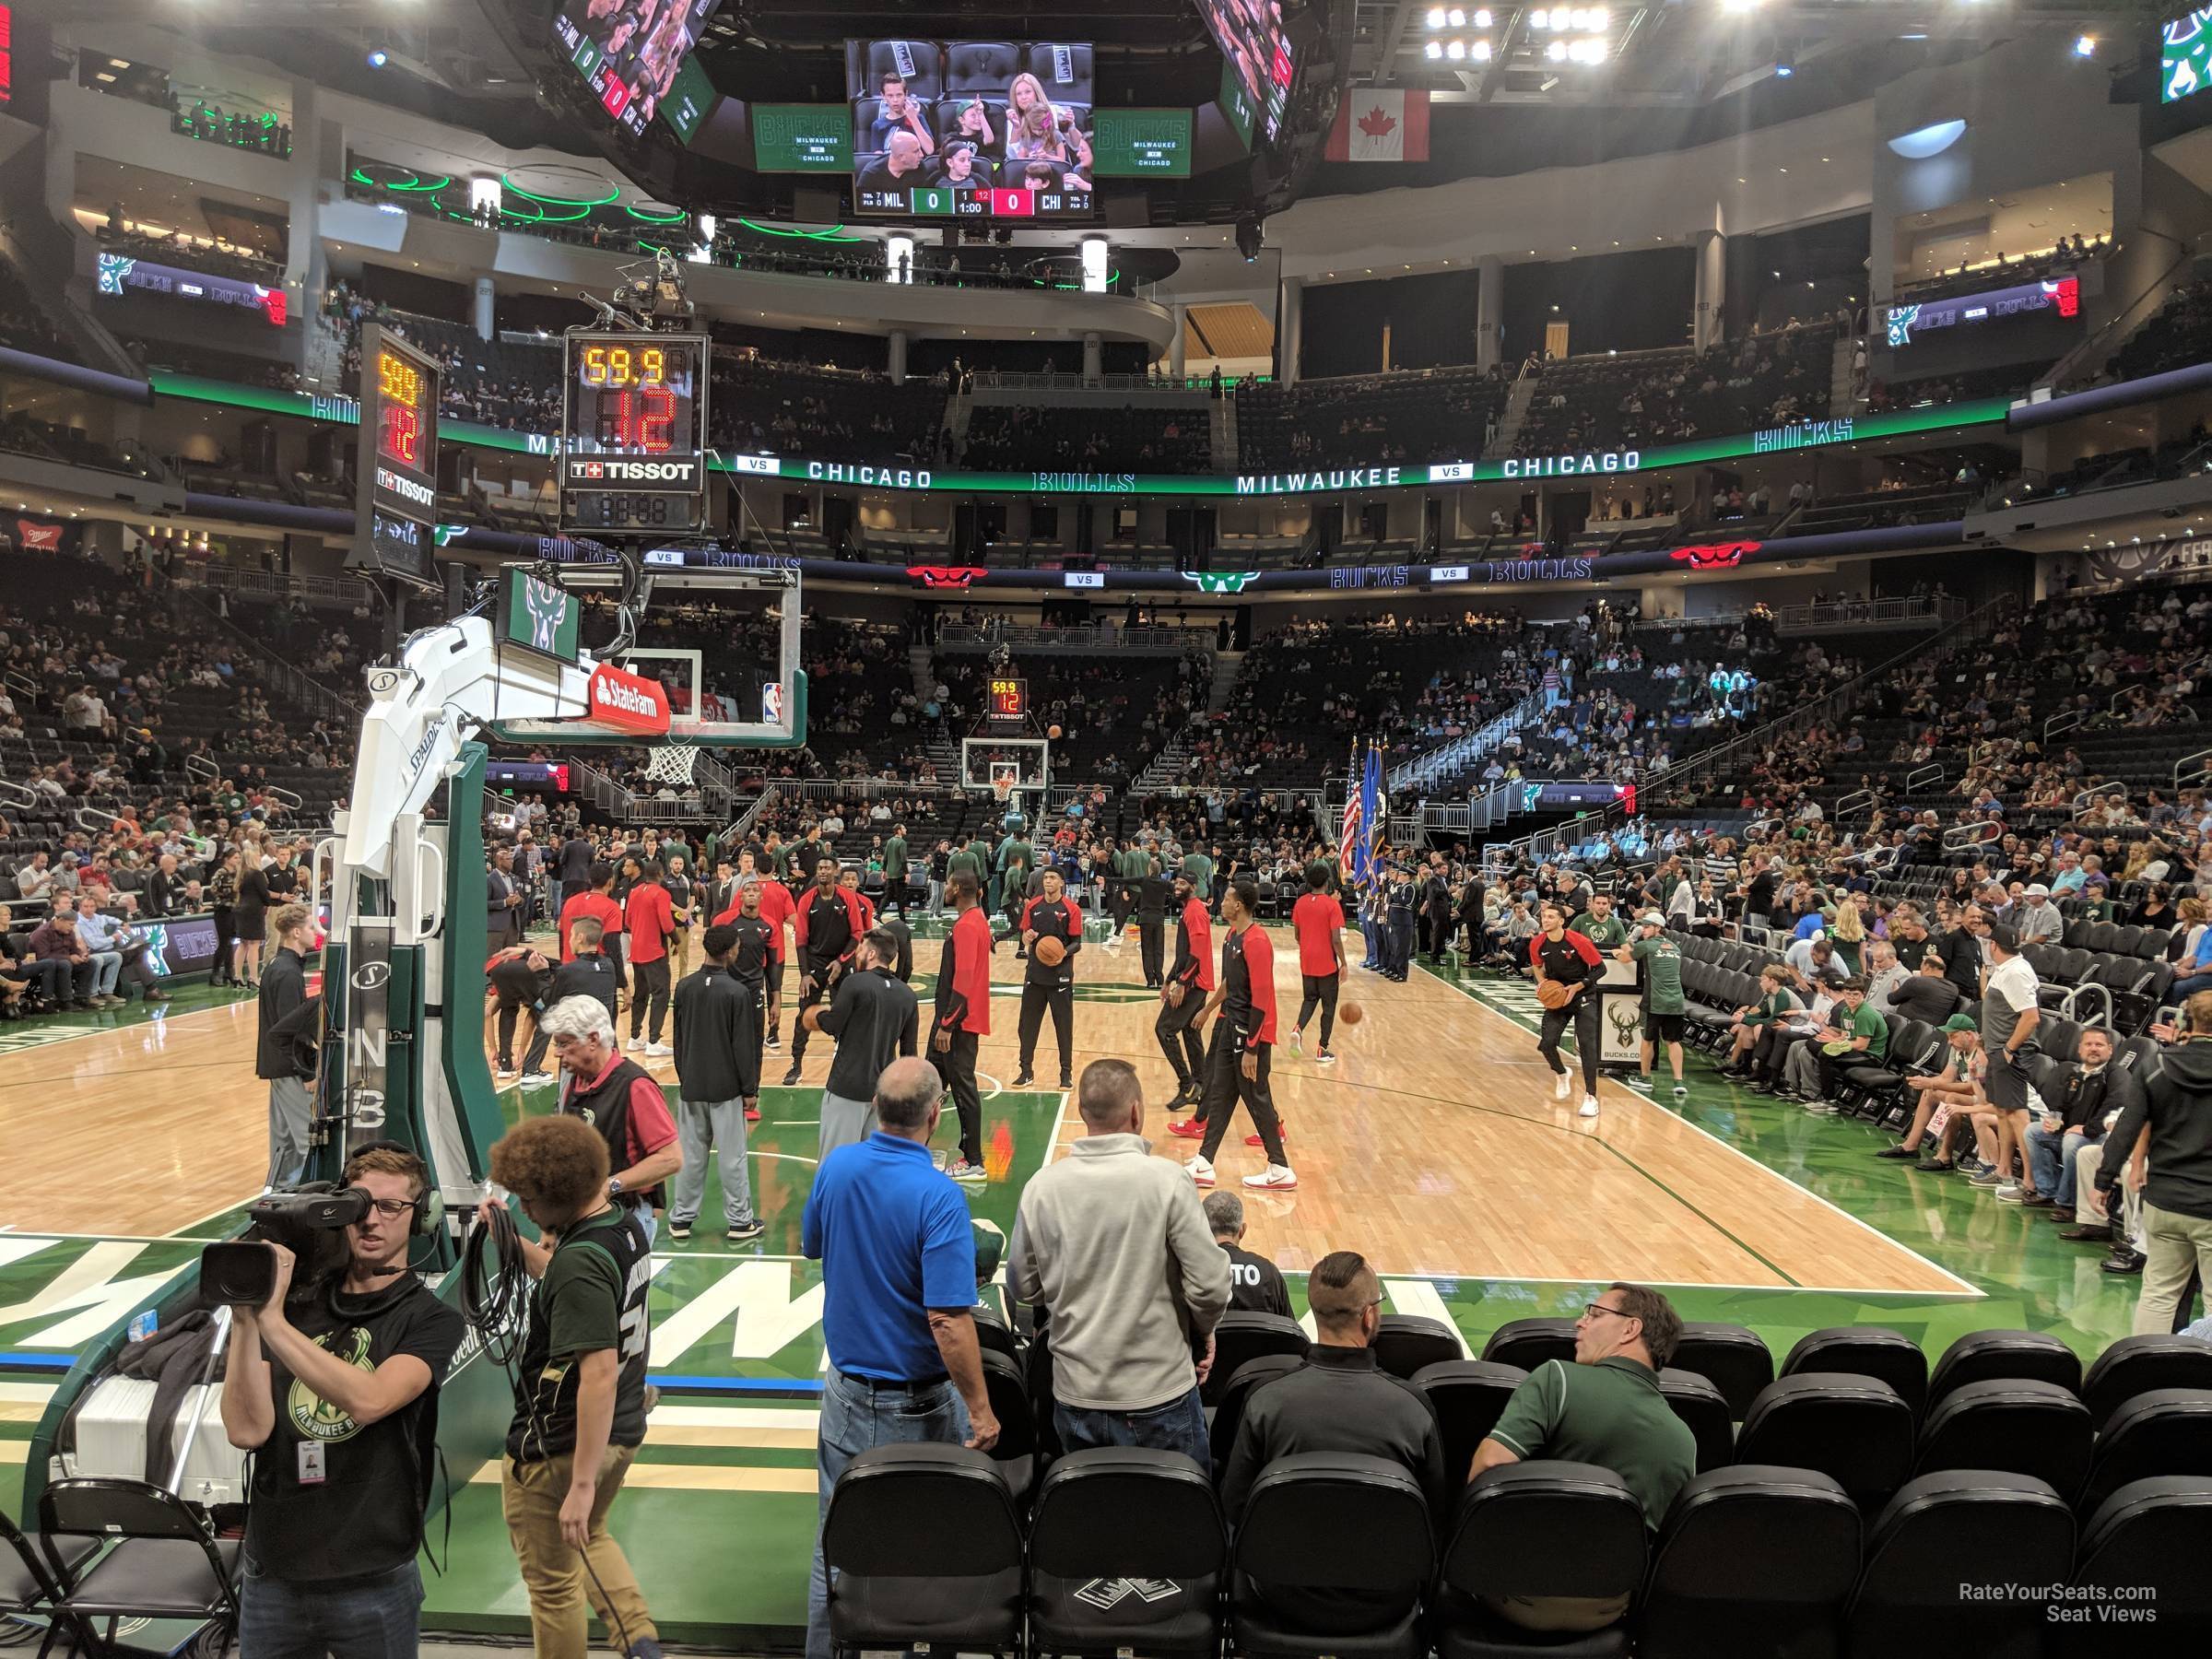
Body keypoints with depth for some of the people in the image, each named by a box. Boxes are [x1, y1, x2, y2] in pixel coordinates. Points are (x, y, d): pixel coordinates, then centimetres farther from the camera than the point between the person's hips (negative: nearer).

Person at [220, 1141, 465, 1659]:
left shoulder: (431, 1320, -6)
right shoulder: (296, 1305, 2)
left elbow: (368, 1400, -24)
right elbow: (247, 1430, -7)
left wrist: (272, 1321, -22)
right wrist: (245, 1320, -16)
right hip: (270, 1577, 3)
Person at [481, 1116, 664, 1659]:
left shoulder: (580, 1260, -30)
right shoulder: (626, 1227, -1)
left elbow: (599, 1375, -33)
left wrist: (581, 1485, -29)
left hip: (557, 1450, -9)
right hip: (623, 1432, 9)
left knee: (552, 1582, 14)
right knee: (588, 1534, 33)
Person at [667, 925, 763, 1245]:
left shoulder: (685, 987, -1)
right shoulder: (738, 992, -15)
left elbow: (678, 1038, 9)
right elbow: (744, 1045, -11)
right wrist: (750, 1088, -3)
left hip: (691, 1085, 4)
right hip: (726, 1087, -4)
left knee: (690, 1154, 12)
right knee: (732, 1156, 4)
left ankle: (681, 1219, 20)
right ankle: (739, 1221, 12)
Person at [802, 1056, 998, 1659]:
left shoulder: (835, 1168, -8)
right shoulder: (937, 1197, -25)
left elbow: (811, 1245, 11)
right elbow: (948, 1320, -27)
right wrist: (981, 1408, -18)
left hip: (846, 1391, 5)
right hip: (920, 1405, -5)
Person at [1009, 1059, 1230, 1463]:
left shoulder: (1041, 1187, -6)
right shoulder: (1167, 1181, -16)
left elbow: (1022, 1288, 4)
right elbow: (1210, 1286, -15)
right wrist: (1203, 1330, 5)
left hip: (1074, 1397, 3)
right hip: (1159, 1396, -3)